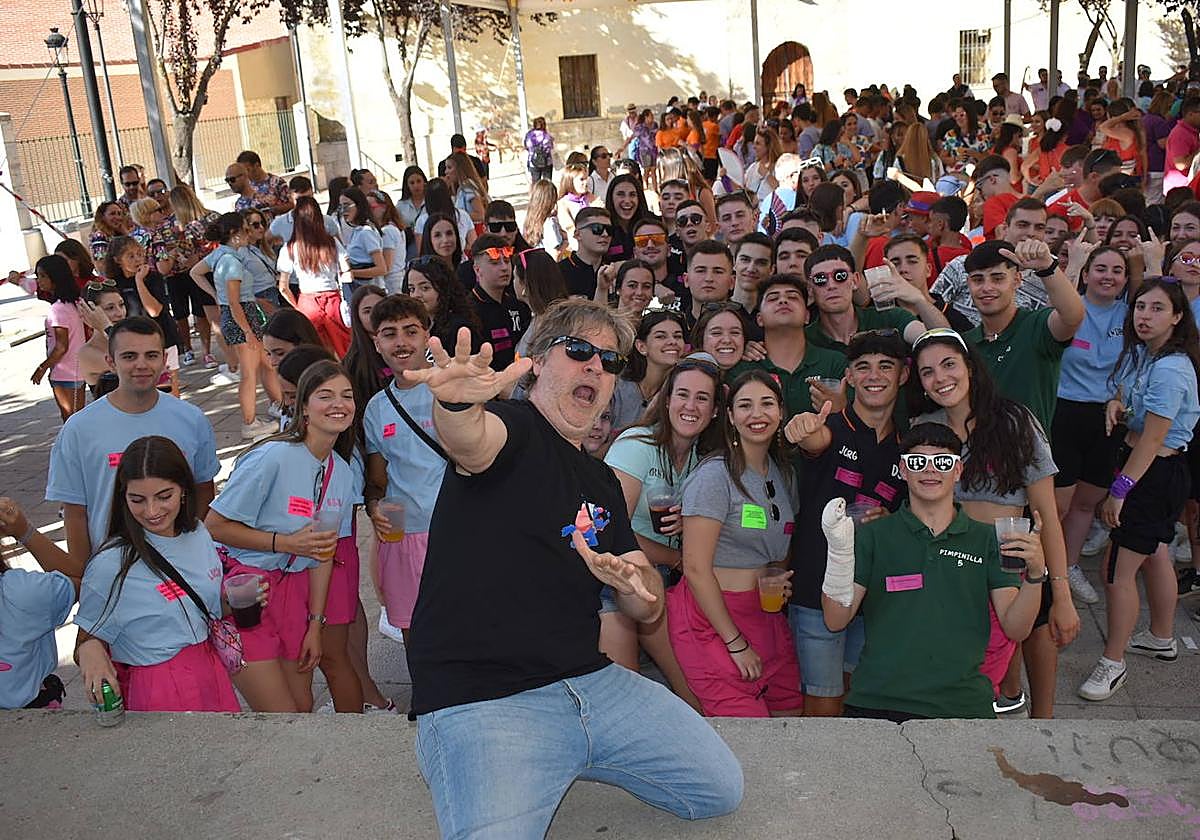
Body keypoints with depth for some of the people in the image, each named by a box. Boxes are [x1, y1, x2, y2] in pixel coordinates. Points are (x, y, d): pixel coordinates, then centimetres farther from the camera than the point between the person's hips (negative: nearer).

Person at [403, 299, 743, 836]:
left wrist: (633, 580, -7)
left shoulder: (602, 483, 18)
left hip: (590, 681, 7)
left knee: (722, 788, 6)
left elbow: (648, 610, 18)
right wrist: (456, 405, -54)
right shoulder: (513, 430, -3)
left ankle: (562, 768, 20)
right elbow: (470, 442, -30)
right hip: (480, 698, -7)